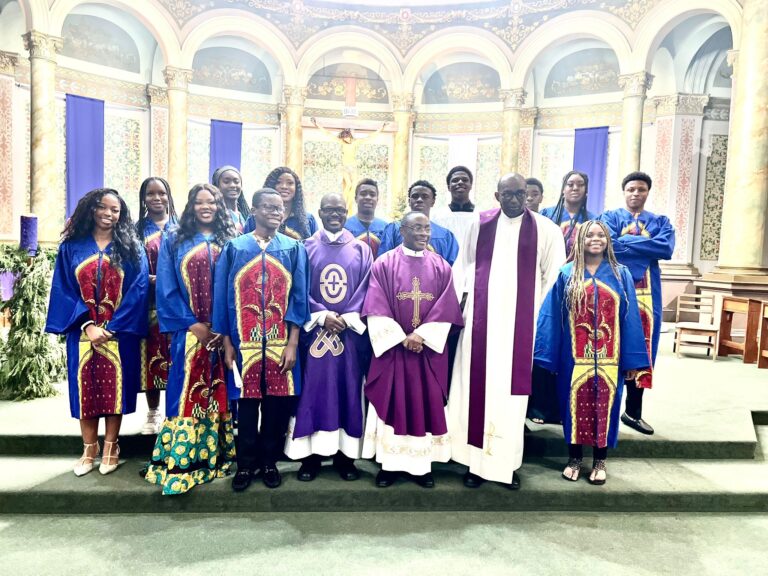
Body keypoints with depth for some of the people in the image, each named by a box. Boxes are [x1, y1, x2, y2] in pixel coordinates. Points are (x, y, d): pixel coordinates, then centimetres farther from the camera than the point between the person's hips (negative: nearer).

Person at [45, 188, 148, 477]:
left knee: (114, 387, 4)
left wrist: (111, 327, -14)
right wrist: (86, 324, -12)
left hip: (119, 332, -1)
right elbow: (63, 290, 1)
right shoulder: (72, 246, 5)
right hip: (83, 331, 1)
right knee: (86, 388, 7)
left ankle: (110, 448, 18)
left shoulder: (131, 247, 1)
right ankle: (89, 449, 21)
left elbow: (138, 290, -6)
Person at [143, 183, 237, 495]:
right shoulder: (174, 241, 6)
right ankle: (180, 461, 6)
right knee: (187, 392, -2)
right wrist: (194, 323, -9)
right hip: (189, 331, -1)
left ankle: (218, 455, 18)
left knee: (220, 392, 6)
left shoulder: (231, 240, 8)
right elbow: (166, 289, 0)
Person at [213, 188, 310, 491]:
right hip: (245, 342, 0)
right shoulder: (234, 248, 4)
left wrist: (292, 343, -7)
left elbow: (299, 298, 0)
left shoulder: (294, 249, 4)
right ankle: (245, 464, 24)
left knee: (276, 404, 8)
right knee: (247, 403, 7)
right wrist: (227, 343, -1)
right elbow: (223, 298, 4)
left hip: (280, 343, 1)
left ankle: (269, 462, 26)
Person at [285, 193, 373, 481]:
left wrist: (348, 318, -11)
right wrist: (322, 316, -13)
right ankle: (311, 455, 13)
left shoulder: (361, 250, 8)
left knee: (348, 392, 5)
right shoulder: (306, 248, 6)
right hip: (314, 330, 0)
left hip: (350, 332, 1)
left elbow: (365, 290, 2)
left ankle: (345, 455, 16)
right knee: (313, 391, 2)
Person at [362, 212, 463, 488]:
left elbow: (446, 310, -1)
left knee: (426, 405, 6)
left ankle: (423, 464, 18)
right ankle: (390, 463, 16)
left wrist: (421, 335, -12)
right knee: (391, 404, 3)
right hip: (392, 347, -2)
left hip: (429, 350, 2)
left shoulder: (441, 267, 6)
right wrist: (401, 338, -14)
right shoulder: (384, 264, 0)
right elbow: (377, 309, -7)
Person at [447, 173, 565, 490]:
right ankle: (477, 460, 16)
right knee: (478, 387, 4)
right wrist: (461, 305, 4)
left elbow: (555, 274, 5)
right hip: (481, 318, 1)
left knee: (512, 390, 4)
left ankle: (507, 462, 17)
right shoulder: (479, 224, 5)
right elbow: (465, 265, 10)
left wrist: (538, 310, 2)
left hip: (520, 322, -1)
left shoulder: (544, 228, 0)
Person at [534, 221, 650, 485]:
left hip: (609, 356, 1)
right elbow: (551, 316, 0)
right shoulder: (566, 274, 2)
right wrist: (546, 354, -5)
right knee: (576, 403, 8)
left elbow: (630, 319, 3)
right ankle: (574, 458, 24)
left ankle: (600, 461, 24)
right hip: (575, 356, 0)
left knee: (604, 405, 8)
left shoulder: (621, 275, 4)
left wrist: (632, 360, -2)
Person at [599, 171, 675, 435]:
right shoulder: (610, 217, 8)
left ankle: (633, 411, 17)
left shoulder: (660, 222, 15)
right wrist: (647, 246, -8)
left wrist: (625, 242, -9)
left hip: (647, 293, 3)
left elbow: (667, 249, -6)